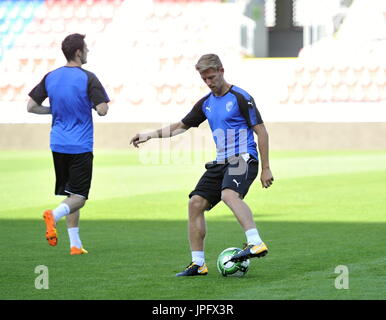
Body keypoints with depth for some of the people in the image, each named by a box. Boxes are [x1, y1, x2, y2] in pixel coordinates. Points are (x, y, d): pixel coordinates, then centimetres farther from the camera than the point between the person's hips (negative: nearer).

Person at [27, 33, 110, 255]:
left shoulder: (51, 77, 5)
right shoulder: (88, 78, -11)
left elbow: (31, 107, 6)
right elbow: (102, 110, -15)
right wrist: (93, 104, 7)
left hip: (58, 145, 5)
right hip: (81, 147, -5)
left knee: (70, 194, 14)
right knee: (78, 198, -3)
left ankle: (76, 245, 12)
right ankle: (53, 215, -32)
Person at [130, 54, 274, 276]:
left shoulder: (240, 98, -7)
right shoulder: (206, 103, 14)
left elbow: (261, 131, -7)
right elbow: (182, 126, 25)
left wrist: (266, 168, -10)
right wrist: (149, 135, 19)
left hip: (243, 159, -8)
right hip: (221, 163, 8)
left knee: (229, 195, -35)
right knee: (196, 203, -2)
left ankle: (256, 243, -47)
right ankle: (198, 264, 3)